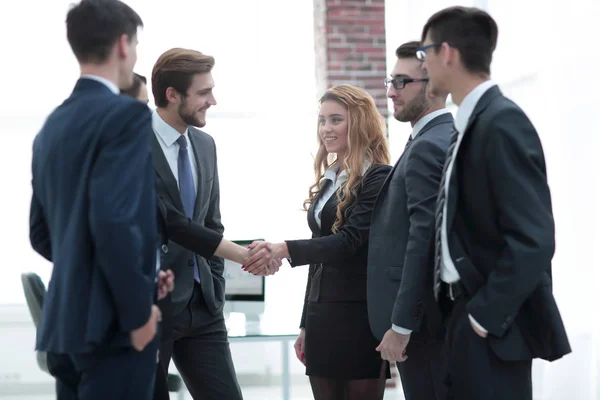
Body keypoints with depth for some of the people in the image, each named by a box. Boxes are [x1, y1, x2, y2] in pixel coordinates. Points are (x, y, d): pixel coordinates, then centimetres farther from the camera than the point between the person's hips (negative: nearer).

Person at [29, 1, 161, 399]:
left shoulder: (53, 125, 14)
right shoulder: (126, 115, -11)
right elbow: (113, 219, -23)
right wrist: (138, 308, -14)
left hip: (65, 320, 8)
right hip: (109, 320, -8)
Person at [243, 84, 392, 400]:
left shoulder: (378, 178, -8)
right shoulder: (328, 180, 15)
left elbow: (350, 241, -20)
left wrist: (286, 250, -32)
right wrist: (306, 324, 18)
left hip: (360, 315, -7)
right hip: (321, 314, 7)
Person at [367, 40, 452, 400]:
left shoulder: (428, 148, -16)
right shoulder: (451, 139, 14)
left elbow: (422, 241, -21)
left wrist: (400, 326, -19)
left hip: (423, 319, -10)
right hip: (448, 312, 10)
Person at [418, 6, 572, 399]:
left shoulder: (502, 123, -16)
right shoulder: (471, 123, 12)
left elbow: (534, 239, -23)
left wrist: (485, 314, -18)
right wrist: (465, 311, 13)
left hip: (493, 325, -9)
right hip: (470, 313, 9)